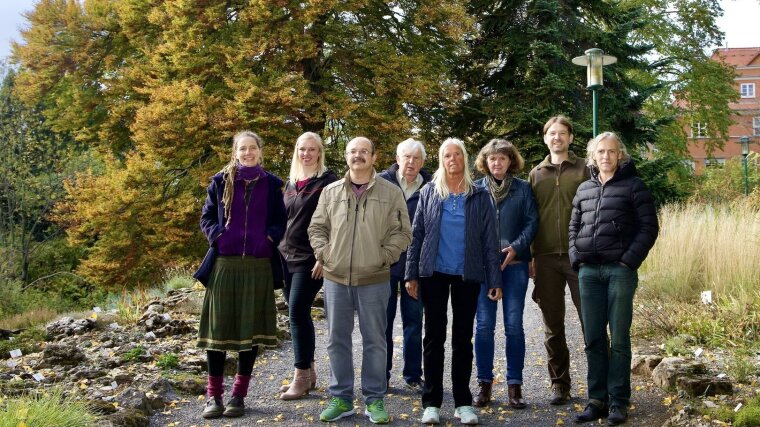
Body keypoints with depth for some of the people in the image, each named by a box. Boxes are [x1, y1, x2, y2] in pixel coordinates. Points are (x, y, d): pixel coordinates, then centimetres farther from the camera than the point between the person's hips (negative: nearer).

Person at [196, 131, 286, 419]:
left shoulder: (271, 184, 7)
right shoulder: (221, 181, 6)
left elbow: (280, 221, 10)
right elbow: (206, 217, 9)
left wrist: (269, 238, -8)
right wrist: (218, 235, -8)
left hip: (258, 265, 1)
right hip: (224, 263, 0)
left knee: (251, 327, 3)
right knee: (219, 326, 0)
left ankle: (239, 394, 13)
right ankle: (214, 395, 9)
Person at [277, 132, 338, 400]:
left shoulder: (327, 182, -5)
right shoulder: (291, 182, 16)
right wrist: (277, 251, 16)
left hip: (310, 258, -7)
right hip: (287, 257, 7)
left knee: (297, 312, -11)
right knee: (298, 315, 9)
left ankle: (301, 377, -3)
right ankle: (309, 373, 18)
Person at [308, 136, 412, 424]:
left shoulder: (391, 193, 1)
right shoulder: (330, 192, 8)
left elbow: (402, 232, 1)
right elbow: (317, 228, 13)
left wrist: (384, 256, -9)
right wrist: (323, 254, -1)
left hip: (374, 281, -2)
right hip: (335, 279, 2)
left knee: (374, 341, 5)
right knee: (337, 340, 8)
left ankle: (374, 400, 16)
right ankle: (340, 398, 20)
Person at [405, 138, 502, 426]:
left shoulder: (479, 196, 3)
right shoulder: (429, 192, 4)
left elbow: (489, 240, 2)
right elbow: (416, 235, 3)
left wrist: (495, 279, -2)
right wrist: (412, 274, -2)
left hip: (468, 275, 0)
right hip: (434, 273, 0)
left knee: (463, 337, 7)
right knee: (434, 335, 4)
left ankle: (463, 402, 15)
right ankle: (431, 402, 11)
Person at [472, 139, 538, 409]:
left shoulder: (523, 188, 6)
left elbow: (532, 221, 1)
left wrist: (516, 248, -13)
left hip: (514, 264, 0)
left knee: (514, 325, 1)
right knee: (484, 324, 1)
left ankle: (515, 384, 8)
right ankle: (484, 382, 10)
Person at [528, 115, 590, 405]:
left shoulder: (584, 171, 5)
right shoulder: (536, 174, 13)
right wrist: (529, 257, 6)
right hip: (546, 258, 3)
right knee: (553, 325, 8)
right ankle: (559, 383, 18)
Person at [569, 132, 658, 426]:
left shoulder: (634, 186, 1)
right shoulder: (584, 189, 15)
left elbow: (649, 227, -3)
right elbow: (574, 227, 20)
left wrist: (629, 260, -11)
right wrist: (576, 258, 5)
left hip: (620, 270, -4)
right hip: (589, 271, 5)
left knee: (619, 338, -1)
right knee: (593, 338, 6)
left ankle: (618, 402, 6)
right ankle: (597, 399, 14)